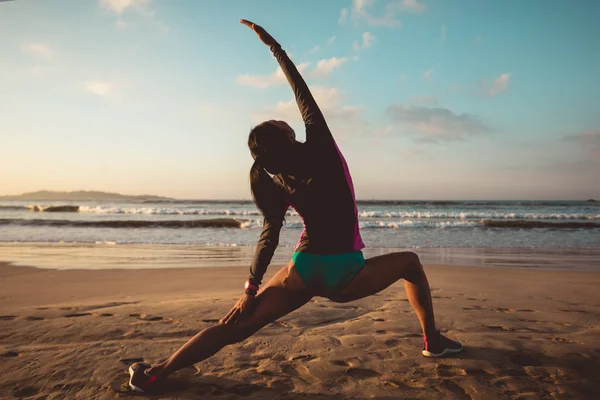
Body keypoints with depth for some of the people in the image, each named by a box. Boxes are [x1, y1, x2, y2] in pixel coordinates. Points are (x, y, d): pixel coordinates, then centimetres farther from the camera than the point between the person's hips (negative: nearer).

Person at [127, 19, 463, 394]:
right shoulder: (322, 146, -8)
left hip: (302, 274, 3)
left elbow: (270, 235, -4)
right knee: (410, 263, 22)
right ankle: (433, 339, 23)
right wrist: (273, 43, 8)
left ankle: (157, 372, 3)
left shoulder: (277, 184, 0)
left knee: (235, 327, 6)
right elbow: (302, 89, -1)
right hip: (345, 278, -2)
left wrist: (252, 286, 1)